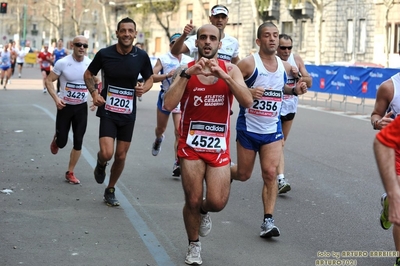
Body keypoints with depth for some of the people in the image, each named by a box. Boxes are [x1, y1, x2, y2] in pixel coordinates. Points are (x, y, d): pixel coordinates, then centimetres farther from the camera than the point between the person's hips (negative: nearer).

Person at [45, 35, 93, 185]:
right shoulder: (62, 63, -13)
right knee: (62, 142, 2)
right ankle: (56, 140, 40)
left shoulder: (90, 64, -4)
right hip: (65, 106, -2)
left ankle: (70, 173, 13)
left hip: (81, 107, 2)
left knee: (78, 142, -1)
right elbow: (49, 81, -7)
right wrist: (56, 98, -19)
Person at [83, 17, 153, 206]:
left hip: (128, 113, 2)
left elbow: (149, 78, 9)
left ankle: (110, 191, 30)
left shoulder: (141, 56, -5)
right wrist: (94, 92, -12)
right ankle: (101, 164, 22)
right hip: (108, 111, -2)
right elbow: (88, 74, 5)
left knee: (121, 156, 9)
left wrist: (144, 88, -13)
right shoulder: (104, 54, -9)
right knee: (106, 153, -17)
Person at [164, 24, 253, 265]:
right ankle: (194, 245, 27)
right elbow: (168, 105, -18)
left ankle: (204, 211, 32)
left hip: (219, 147, 1)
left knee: (217, 203, -5)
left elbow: (248, 102, -18)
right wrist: (187, 74, -24)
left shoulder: (230, 69, -2)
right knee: (192, 201, 1)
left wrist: (223, 75, -27)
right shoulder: (185, 70, -4)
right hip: (191, 147, -1)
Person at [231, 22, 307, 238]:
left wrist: (294, 90, 2)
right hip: (248, 128, -3)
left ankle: (268, 221, -7)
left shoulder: (284, 67, 4)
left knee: (270, 173, -10)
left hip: (272, 129, 3)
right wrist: (247, 92, -30)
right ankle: (225, 172, 46)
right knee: (243, 174, 10)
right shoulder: (249, 63, -13)